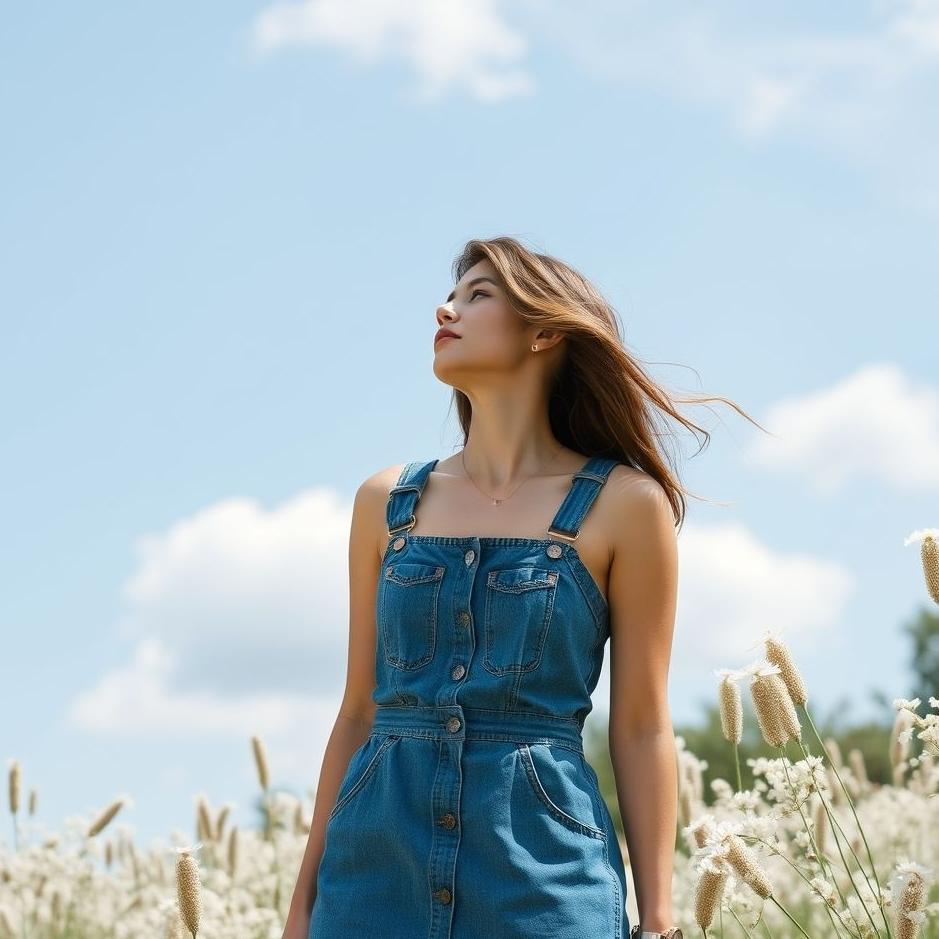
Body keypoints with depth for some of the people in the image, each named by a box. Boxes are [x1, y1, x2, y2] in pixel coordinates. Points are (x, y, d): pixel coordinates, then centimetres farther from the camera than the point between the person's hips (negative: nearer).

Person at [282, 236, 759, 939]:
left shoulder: (623, 504, 0)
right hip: (377, 865, 3)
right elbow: (359, 711, 12)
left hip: (544, 877, -3)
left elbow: (642, 730, 1)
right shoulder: (386, 503, 9)